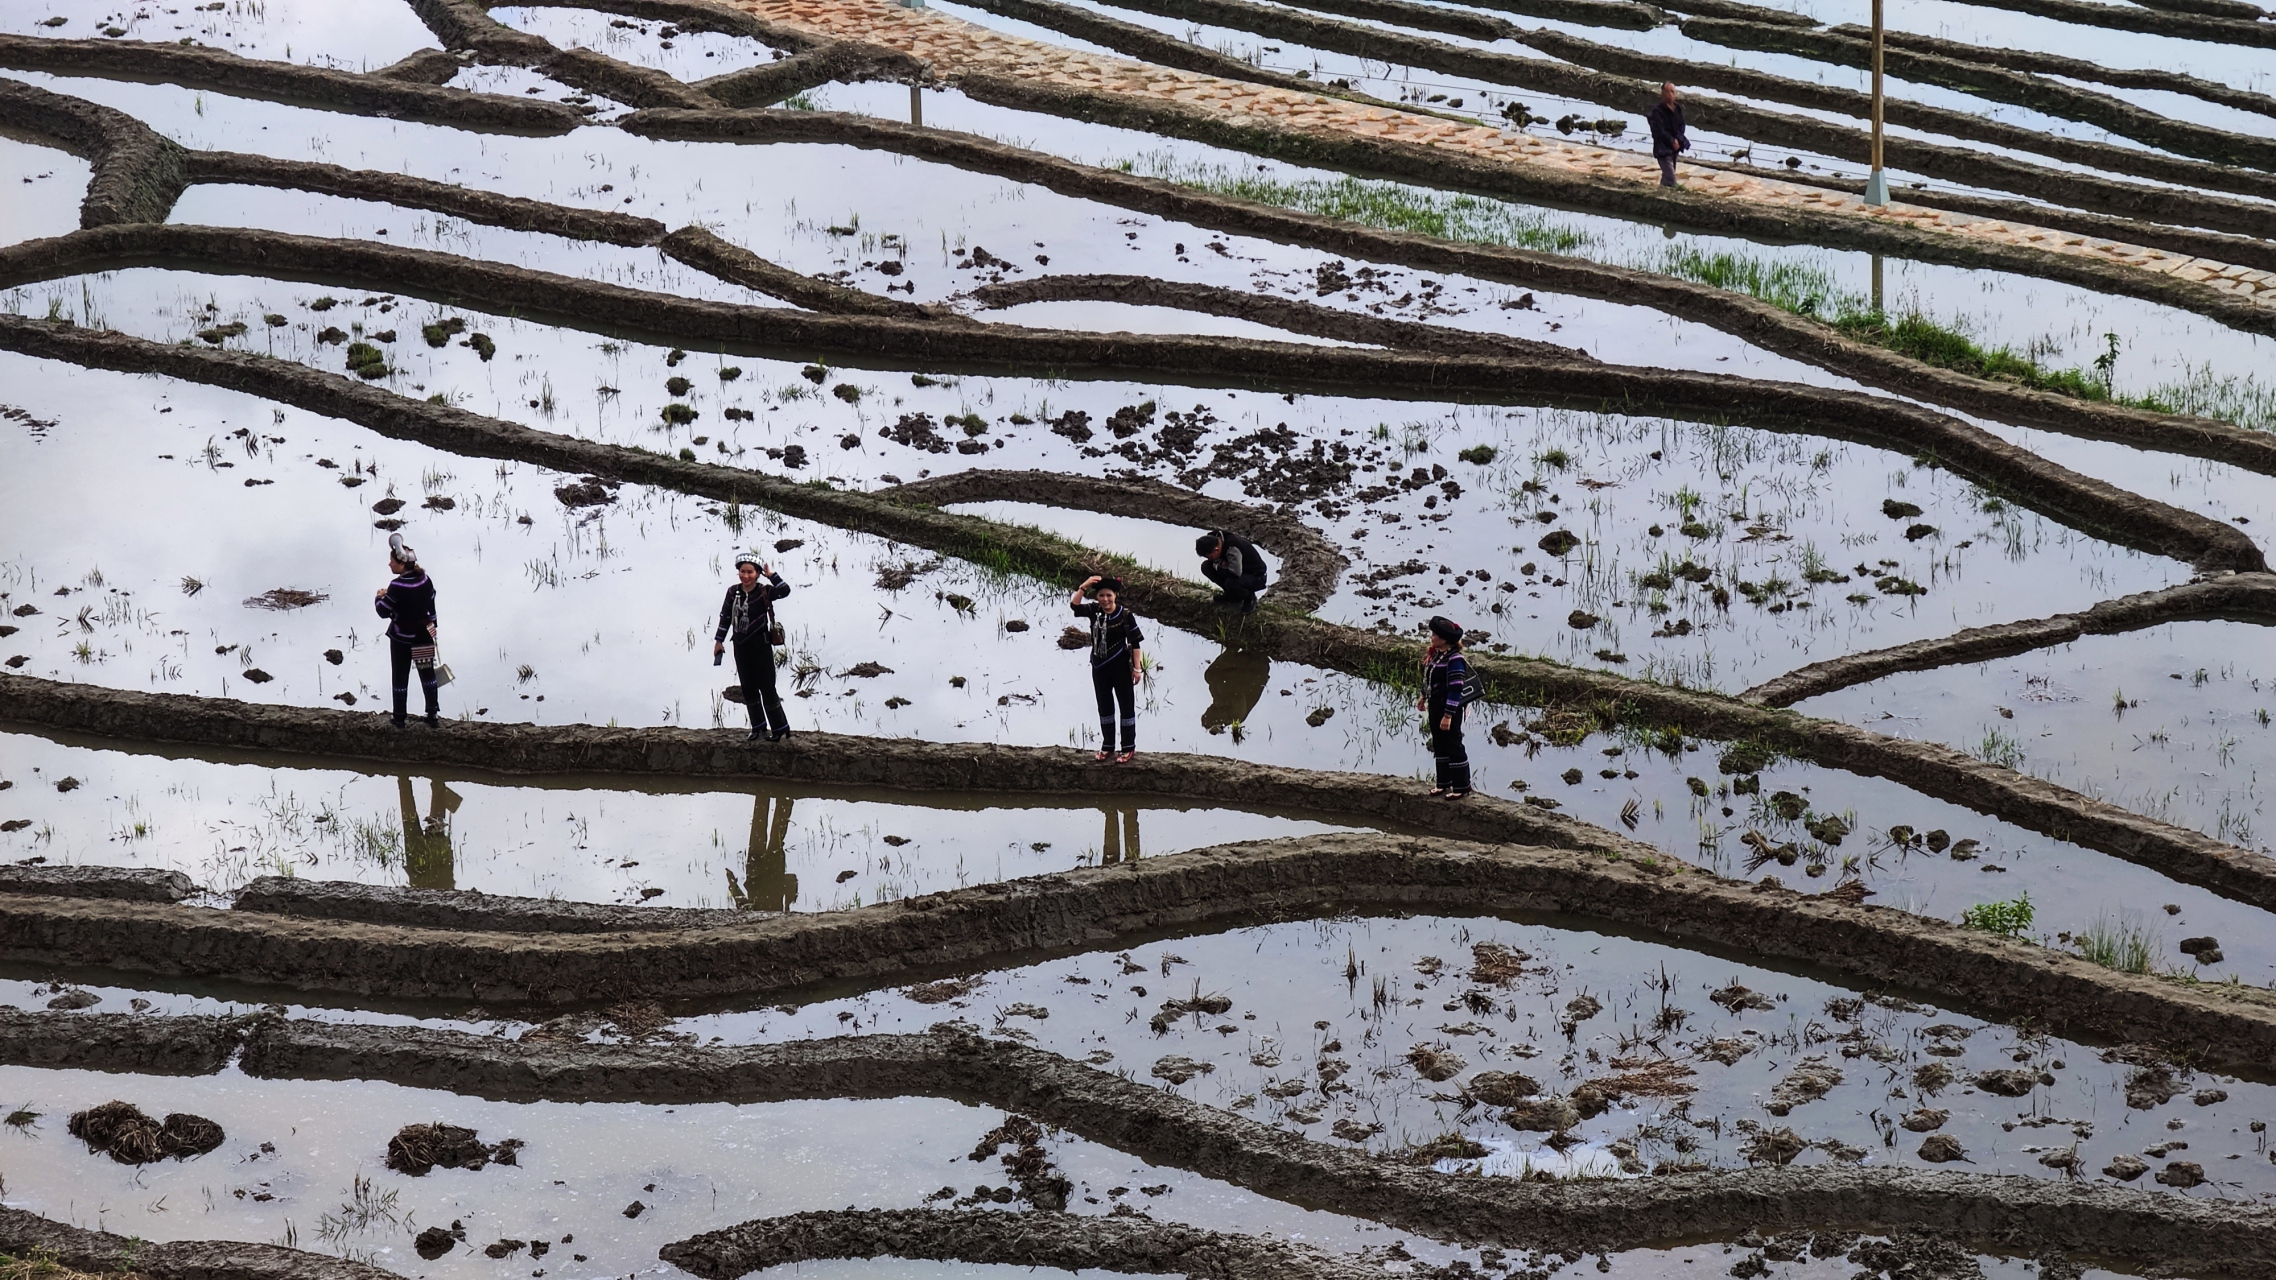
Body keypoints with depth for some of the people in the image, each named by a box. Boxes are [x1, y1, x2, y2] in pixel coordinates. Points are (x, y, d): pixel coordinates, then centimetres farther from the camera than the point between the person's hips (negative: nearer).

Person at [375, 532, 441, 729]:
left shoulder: (397, 587, -25)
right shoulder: (425, 580, -5)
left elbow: (383, 612, -17)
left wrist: (378, 597, 3)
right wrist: (433, 627, 18)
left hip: (402, 638, -5)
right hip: (424, 636, 5)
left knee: (400, 677, 8)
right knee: (427, 674, 16)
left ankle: (399, 719, 15)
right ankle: (433, 715, 19)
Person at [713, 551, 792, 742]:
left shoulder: (764, 592, -13)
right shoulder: (733, 592, -1)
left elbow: (784, 590, -31)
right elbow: (725, 617, 8)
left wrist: (771, 575, -24)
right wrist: (719, 641, 9)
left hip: (761, 645, -5)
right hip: (741, 646, 5)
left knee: (767, 688, -2)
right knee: (748, 688, 12)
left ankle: (781, 728, 8)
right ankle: (758, 726, 26)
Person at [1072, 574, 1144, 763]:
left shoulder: (1126, 616, -15)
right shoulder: (1094, 611, -4)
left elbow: (1135, 644, -13)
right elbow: (1075, 605, -18)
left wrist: (1137, 668, -15)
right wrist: (1084, 586, -31)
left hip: (1121, 667, -5)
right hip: (1099, 667, 5)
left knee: (1126, 706, 5)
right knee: (1104, 707, 15)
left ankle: (1129, 748, 13)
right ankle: (1107, 746, 28)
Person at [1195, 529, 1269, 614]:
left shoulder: (1233, 548, -35)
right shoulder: (1214, 539, -11)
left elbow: (1236, 573, -45)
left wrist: (1218, 566, -27)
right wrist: (1219, 562, -18)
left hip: (1256, 576, -8)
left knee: (1231, 583, -39)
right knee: (1206, 566, -4)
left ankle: (1249, 598, -5)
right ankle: (1230, 594, 11)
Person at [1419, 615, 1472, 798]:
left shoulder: (1454, 660, -24)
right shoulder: (1436, 654, 3)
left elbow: (1455, 690, -25)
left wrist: (1448, 716, -25)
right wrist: (1424, 698, 24)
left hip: (1449, 708, -9)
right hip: (1435, 706, 9)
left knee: (1453, 746, 2)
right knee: (1439, 745, 17)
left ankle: (1461, 786, 14)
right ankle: (1444, 782, 29)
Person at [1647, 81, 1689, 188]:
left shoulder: (1677, 109, 8)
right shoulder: (1658, 110, -15)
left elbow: (1681, 127, 10)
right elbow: (1659, 131, -17)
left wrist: (1678, 140, -8)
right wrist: (1672, 141, -18)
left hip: (1674, 148, 8)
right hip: (1663, 148, -8)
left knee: (1666, 176, 19)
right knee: (1671, 179, -14)